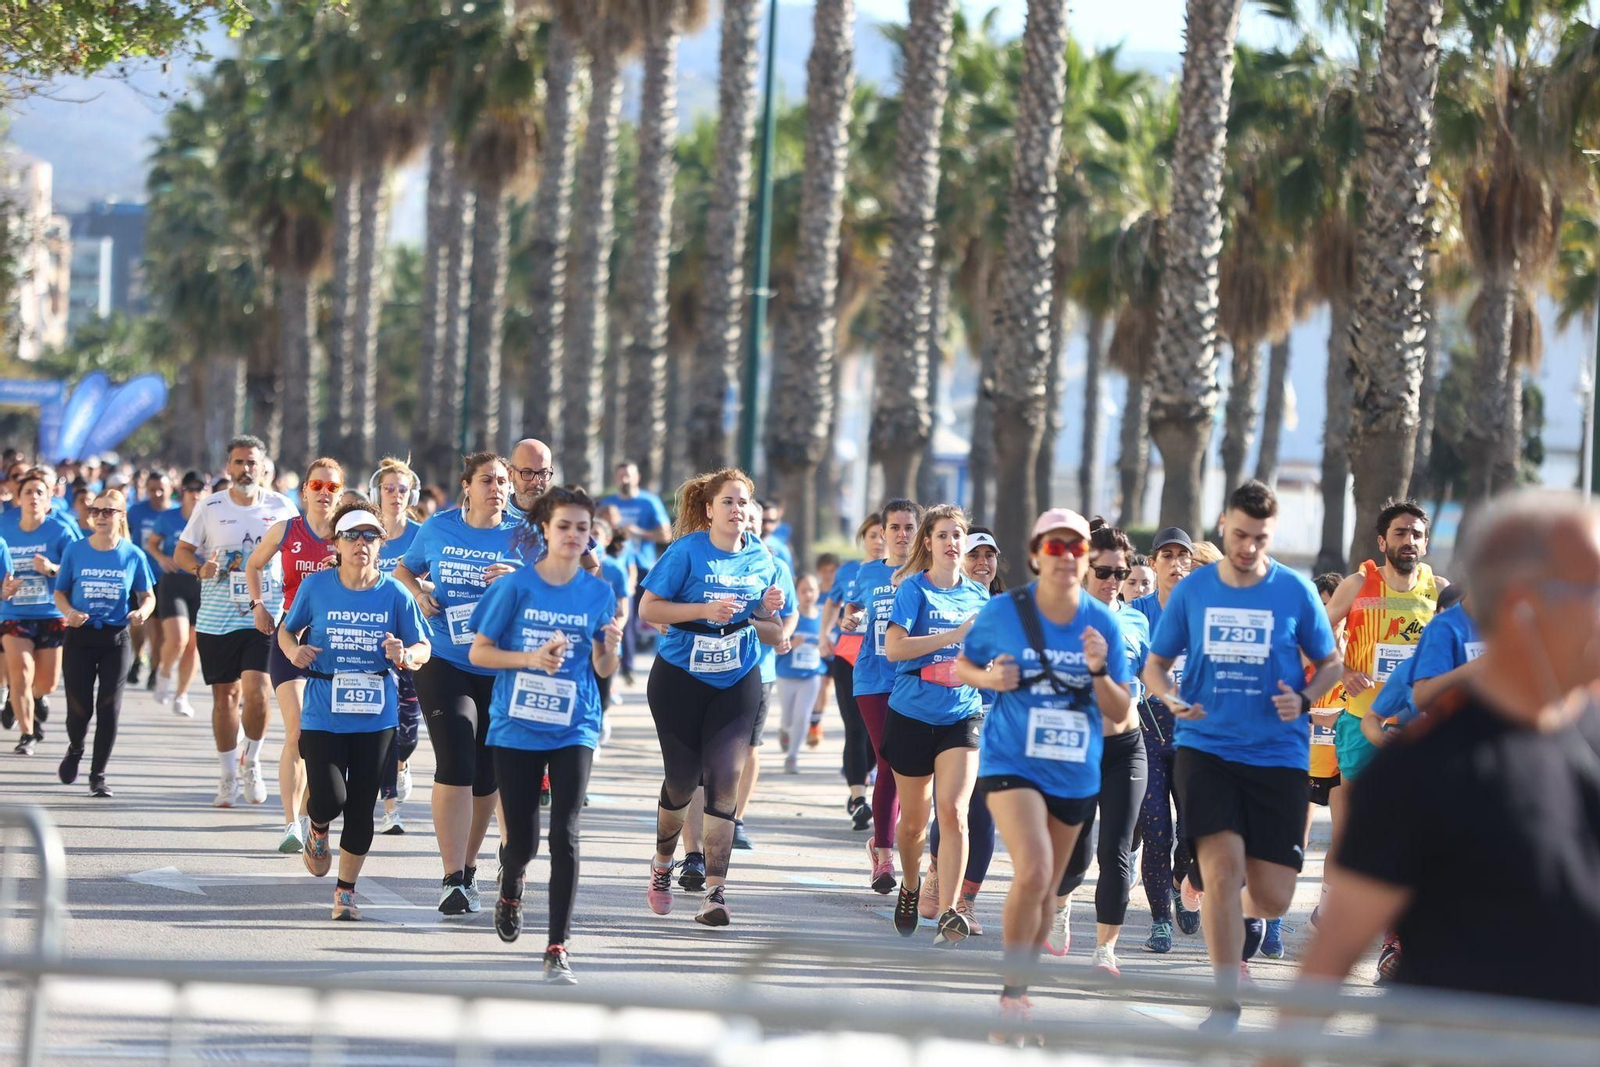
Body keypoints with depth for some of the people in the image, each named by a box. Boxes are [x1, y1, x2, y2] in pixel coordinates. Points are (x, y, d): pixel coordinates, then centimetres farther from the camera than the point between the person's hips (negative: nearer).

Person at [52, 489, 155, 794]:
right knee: (79, 708, -2)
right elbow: (60, 593, 7)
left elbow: (147, 596, 7)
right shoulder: (75, 551, 0)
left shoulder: (133, 555, 0)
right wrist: (69, 612, -14)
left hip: (116, 639, 0)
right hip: (80, 636, 0)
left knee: (109, 709, -3)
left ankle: (98, 774, 8)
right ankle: (75, 750, 32)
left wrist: (142, 611, -15)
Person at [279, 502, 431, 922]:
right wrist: (292, 651, -11)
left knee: (362, 806, 3)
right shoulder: (316, 586, -2)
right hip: (323, 712, -1)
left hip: (376, 714, 1)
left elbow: (424, 647, 3)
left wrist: (406, 655, -19)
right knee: (330, 799, -14)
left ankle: (346, 890, 19)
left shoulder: (395, 594, -2)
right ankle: (318, 830, 25)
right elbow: (287, 630, 11)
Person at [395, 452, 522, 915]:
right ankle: (453, 879, -17)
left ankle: (469, 869, 29)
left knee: (487, 775, 9)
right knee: (455, 766, -16)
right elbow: (405, 569, 22)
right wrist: (417, 593, 1)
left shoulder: (521, 537, 2)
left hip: (501, 670, 1)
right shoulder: (438, 528, 5)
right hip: (446, 664, -1)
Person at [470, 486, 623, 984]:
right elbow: (478, 652, -1)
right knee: (522, 840, 5)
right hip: (516, 727, 0)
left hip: (573, 729, 0)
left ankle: (557, 947, -11)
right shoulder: (517, 586, -3)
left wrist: (611, 645, -15)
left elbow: (604, 671, 7)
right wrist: (531, 658, -15)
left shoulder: (598, 593, 2)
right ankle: (510, 892, 42)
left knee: (564, 835, -13)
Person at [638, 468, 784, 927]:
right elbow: (648, 609, -12)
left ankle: (715, 892, -11)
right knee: (682, 780, 6)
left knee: (725, 780, -11)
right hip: (680, 681, -2)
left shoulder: (762, 561, 4)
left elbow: (773, 638, 13)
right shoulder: (687, 552, -8)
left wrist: (766, 613, -9)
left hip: (737, 683, 2)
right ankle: (662, 863, 36)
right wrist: (705, 609, -21)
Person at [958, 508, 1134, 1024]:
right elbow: (962, 665, 8)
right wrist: (989, 678, -13)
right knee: (1033, 871, -23)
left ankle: (1020, 985, 33)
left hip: (1075, 773, 4)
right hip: (1012, 762, -4)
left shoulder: (1102, 623, -2)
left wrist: (1098, 672, -17)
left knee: (1046, 886, 15)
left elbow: (1121, 713, 1)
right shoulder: (1003, 612, -7)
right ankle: (1012, 987, -8)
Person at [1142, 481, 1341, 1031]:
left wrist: (1304, 699, -10)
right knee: (1222, 866, -17)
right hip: (1206, 747, 0)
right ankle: (1226, 1001, -6)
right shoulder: (1192, 589, 4)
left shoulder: (1295, 591, 1)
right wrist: (1171, 698, -8)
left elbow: (1331, 663, 10)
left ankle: (1249, 918, 38)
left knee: (1273, 897, -2)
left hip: (1278, 754, 0)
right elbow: (1156, 662, 14)